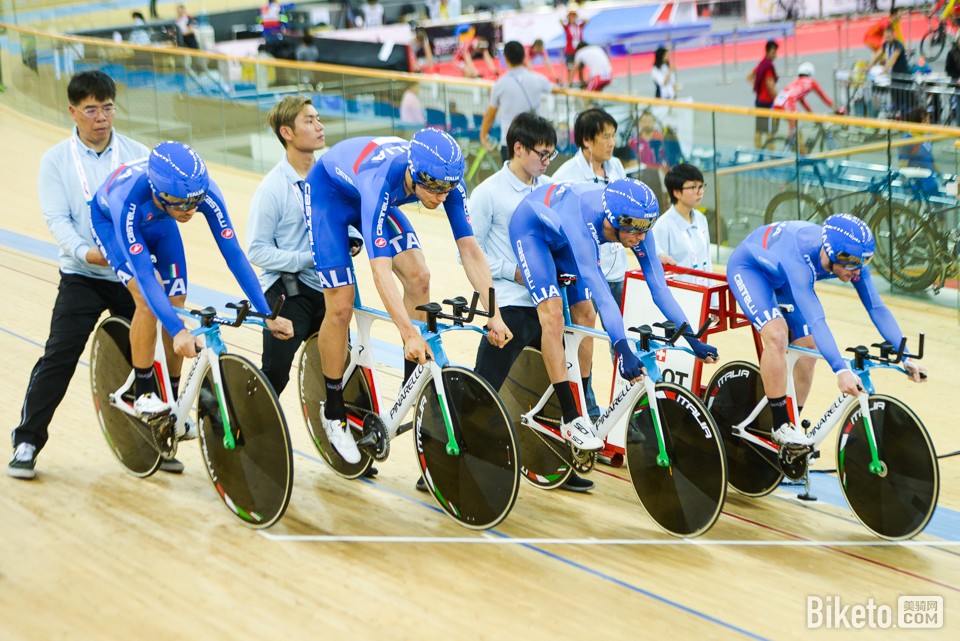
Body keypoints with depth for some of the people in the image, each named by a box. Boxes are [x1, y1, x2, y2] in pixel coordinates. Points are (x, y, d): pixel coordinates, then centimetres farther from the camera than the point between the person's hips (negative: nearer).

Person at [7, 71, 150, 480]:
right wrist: (86, 252, -26)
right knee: (58, 357, -7)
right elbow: (57, 219, -8)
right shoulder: (57, 160, 1)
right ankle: (27, 441, 6)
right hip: (82, 276, -1)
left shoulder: (137, 155, 3)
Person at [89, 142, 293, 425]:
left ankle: (171, 404, 12)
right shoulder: (127, 197, -45)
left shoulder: (205, 191, -36)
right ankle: (142, 393, -8)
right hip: (110, 221, -4)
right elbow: (143, 274, -48)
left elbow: (234, 254, -32)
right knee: (148, 298, -25)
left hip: (158, 222, 4)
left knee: (176, 303, -4)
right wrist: (178, 331, -57)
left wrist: (267, 315, -35)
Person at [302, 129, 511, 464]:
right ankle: (333, 411, 9)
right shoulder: (382, 181, -44)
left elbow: (470, 248, -27)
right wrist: (410, 333, -55)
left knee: (418, 277, -12)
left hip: (373, 197, 5)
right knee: (341, 306, -11)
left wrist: (494, 314, -36)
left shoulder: (445, 179, -29)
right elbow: (381, 270, -49)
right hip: (329, 192, -5)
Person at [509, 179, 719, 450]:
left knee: (585, 315, 0)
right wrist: (623, 349, -55)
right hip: (532, 228, -6)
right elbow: (598, 290, -49)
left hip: (561, 238, 6)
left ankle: (583, 407, 12)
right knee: (553, 315, -19)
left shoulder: (633, 223, -25)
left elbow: (658, 286, -22)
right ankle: (571, 419, -17)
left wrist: (692, 339, -26)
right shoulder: (583, 222, -43)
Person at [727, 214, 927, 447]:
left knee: (808, 346, -4)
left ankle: (792, 423, 12)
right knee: (777, 335, -27)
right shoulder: (800, 260, -44)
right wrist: (841, 371, -59)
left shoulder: (851, 257, -25)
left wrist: (905, 357, -29)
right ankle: (781, 426, -16)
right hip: (749, 267, -7)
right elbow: (815, 321, -51)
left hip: (782, 275, 7)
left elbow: (877, 308, -22)